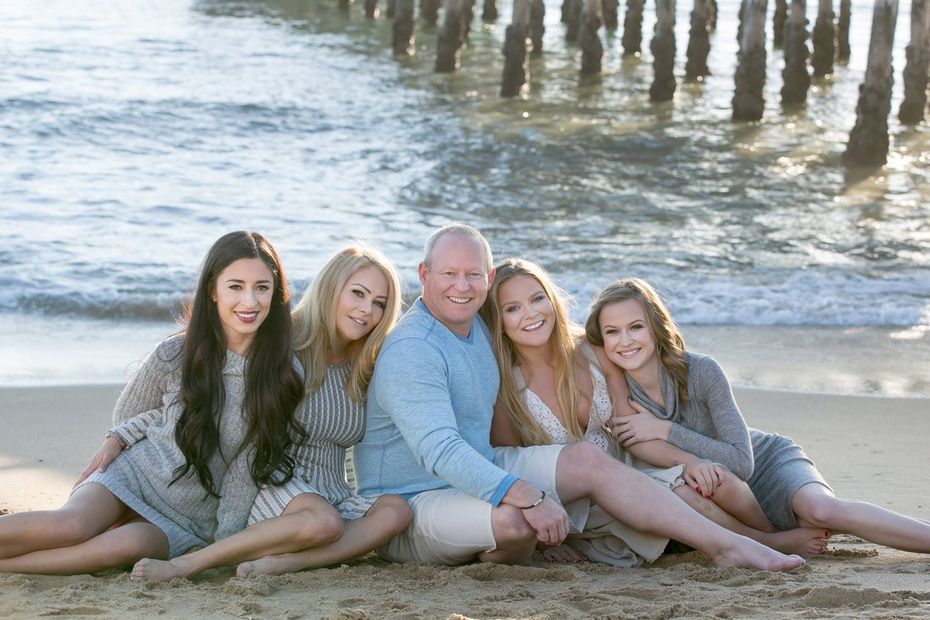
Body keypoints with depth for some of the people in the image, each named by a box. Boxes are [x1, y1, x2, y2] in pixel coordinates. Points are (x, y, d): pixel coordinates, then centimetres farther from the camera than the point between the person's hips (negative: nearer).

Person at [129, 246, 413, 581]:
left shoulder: (365, 369, 10)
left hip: (332, 496, 5)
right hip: (272, 487, -5)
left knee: (396, 510, -25)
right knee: (324, 522, -38)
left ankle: (280, 562, -35)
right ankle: (188, 563, -31)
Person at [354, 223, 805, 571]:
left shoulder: (476, 326, 8)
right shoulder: (410, 352, -22)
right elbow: (440, 450, -33)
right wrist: (528, 497, -41)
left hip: (476, 472, 9)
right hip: (413, 500, -9)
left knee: (586, 459, -7)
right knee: (516, 521, -36)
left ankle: (725, 544, -10)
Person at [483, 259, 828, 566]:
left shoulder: (591, 353, -3)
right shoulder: (502, 388, -17)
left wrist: (689, 461, -16)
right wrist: (547, 540, -16)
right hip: (578, 508, -5)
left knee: (718, 481, -19)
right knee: (679, 495, -28)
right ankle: (771, 545, -3)